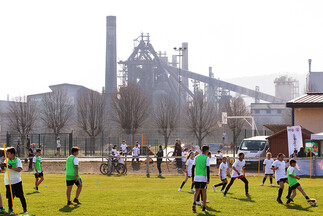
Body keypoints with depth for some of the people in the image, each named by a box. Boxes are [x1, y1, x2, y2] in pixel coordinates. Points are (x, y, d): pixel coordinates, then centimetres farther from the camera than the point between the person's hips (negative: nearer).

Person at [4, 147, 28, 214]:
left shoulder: (18, 160, -3)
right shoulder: (6, 161, 5)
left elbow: (19, 169, -18)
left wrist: (10, 167, -26)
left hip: (17, 181, -2)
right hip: (8, 182, 2)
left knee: (21, 196, -1)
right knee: (10, 197, 4)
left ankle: (25, 209, 10)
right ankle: (10, 209, 25)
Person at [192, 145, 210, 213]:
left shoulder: (197, 157, 9)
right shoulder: (207, 158, -4)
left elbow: (193, 168, 7)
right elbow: (207, 169, -10)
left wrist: (192, 178, 12)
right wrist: (208, 179, -7)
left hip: (196, 177, 3)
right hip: (203, 177, -3)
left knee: (197, 191, 12)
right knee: (204, 192, 8)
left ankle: (194, 203, -13)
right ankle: (204, 207, 11)